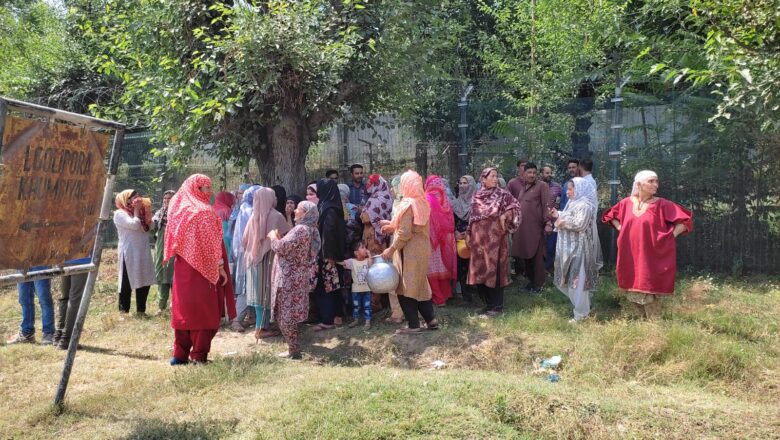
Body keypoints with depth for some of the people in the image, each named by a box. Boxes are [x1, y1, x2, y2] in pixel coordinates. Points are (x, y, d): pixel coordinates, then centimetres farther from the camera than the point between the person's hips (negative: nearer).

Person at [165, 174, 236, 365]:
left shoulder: (179, 209, 8)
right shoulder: (204, 211, -13)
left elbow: (174, 241, 13)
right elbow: (211, 243, -14)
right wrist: (221, 267, -9)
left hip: (182, 268, 7)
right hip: (203, 269, -7)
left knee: (183, 310, 11)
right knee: (204, 311, 2)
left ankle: (180, 354, 14)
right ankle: (198, 355, 4)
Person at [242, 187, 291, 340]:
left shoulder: (253, 217, 5)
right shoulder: (276, 216, -11)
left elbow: (246, 240, 9)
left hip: (254, 259, 6)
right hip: (269, 259, -6)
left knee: (259, 291, 12)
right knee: (266, 292, -1)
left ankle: (262, 324, 20)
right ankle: (261, 328, 1)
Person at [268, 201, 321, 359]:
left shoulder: (301, 229, -19)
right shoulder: (310, 230, 13)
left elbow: (281, 247, -21)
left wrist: (273, 237, -3)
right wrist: (279, 238, 8)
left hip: (290, 279, -10)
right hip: (297, 278, 10)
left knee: (286, 315, -3)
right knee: (290, 314, 19)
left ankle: (294, 350, 3)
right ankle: (294, 346, 28)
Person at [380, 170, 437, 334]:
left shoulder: (407, 204, -17)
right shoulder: (422, 202, 8)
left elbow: (405, 233, -21)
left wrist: (391, 249, -13)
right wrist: (392, 225, 21)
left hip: (409, 251, -8)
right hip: (421, 248, 8)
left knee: (405, 286, 0)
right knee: (420, 285, 17)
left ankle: (413, 325, 3)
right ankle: (431, 319, 19)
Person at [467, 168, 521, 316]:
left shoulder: (502, 194, -2)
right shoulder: (476, 197, 8)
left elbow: (516, 207, -3)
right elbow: (472, 217, 12)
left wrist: (505, 216, -15)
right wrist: (468, 234, 9)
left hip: (495, 238, -4)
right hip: (479, 238, 4)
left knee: (494, 270, -2)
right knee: (480, 270, 7)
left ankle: (497, 306, 6)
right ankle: (487, 303, 20)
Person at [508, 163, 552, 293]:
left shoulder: (542, 186, -3)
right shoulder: (517, 185, 13)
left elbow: (546, 205, -9)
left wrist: (548, 223, -17)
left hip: (536, 226, -5)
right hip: (521, 226, 5)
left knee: (536, 256, 1)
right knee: (525, 255, 11)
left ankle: (538, 283, 12)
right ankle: (530, 280, 25)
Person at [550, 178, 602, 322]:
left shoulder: (584, 205, -16)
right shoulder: (573, 203, 15)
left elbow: (580, 224, -26)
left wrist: (563, 222, -16)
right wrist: (558, 215, 5)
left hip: (578, 248, -10)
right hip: (570, 247, 10)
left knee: (577, 280, -5)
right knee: (570, 279, 15)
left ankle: (581, 314, 4)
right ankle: (583, 306, 29)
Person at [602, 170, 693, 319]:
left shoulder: (662, 204, -7)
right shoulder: (626, 203, 3)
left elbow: (685, 220, -5)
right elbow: (610, 215, 21)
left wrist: (670, 236, -9)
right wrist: (621, 229, 9)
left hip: (651, 258, -4)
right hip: (630, 258, 4)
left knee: (649, 296, -3)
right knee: (633, 292, 13)